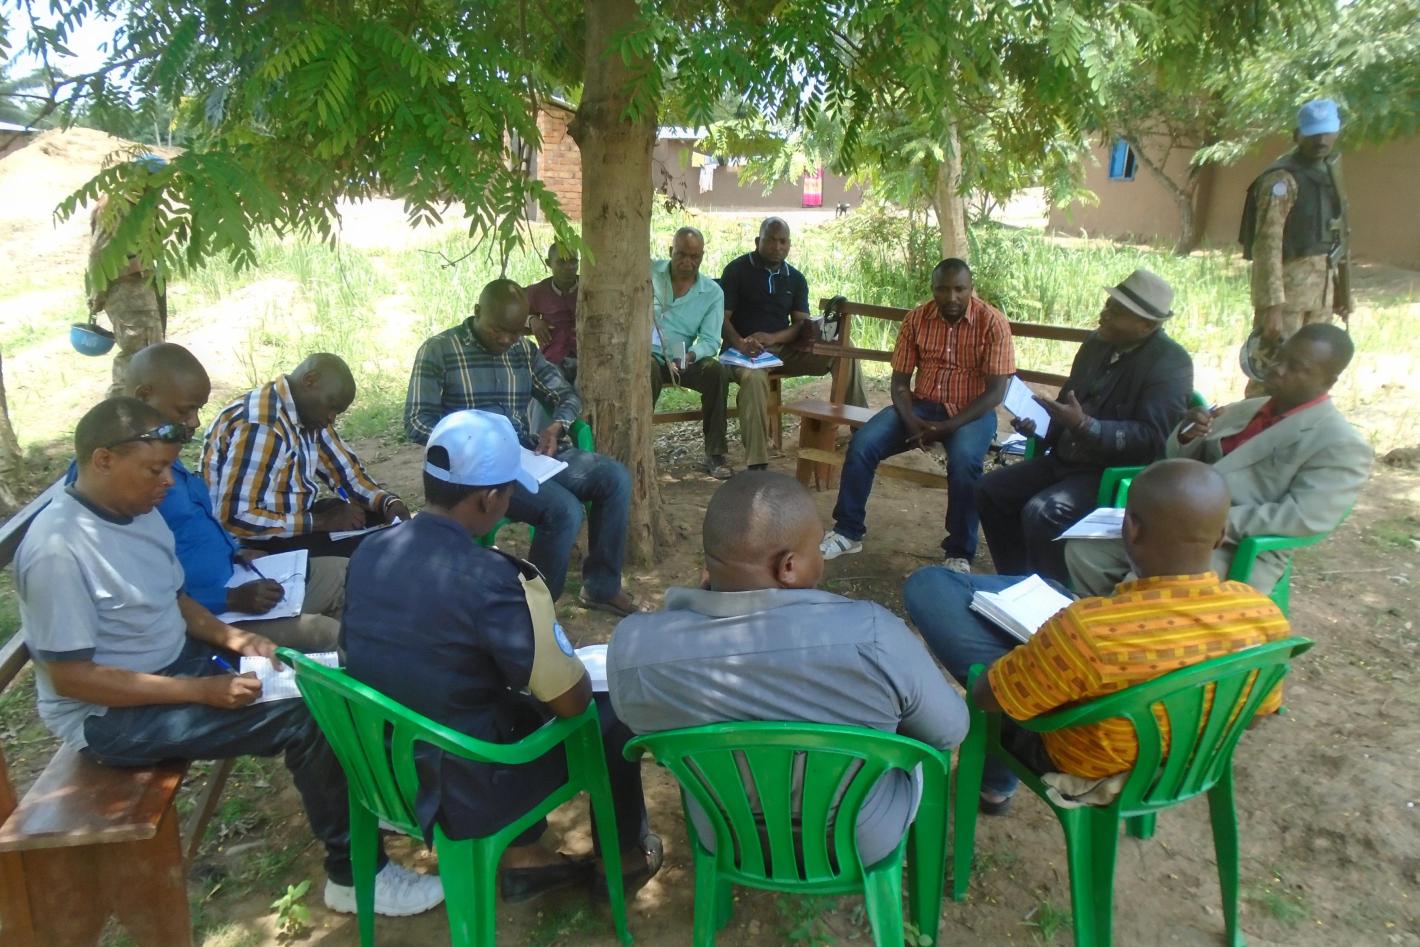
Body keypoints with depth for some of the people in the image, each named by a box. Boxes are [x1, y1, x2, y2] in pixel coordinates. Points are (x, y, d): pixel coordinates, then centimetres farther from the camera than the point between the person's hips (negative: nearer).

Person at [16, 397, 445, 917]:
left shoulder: (137, 510, 1)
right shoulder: (57, 549, -25)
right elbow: (69, 678, -24)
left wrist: (230, 636, -6)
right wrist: (203, 690, -25)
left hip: (176, 660, 9)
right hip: (109, 715, -8)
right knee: (304, 717, -21)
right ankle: (354, 875, -6)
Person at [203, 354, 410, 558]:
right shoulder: (260, 426, -27)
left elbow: (347, 471, 5)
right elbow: (234, 518, -31)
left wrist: (389, 503, -13)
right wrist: (321, 522, -25)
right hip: (256, 542, -9)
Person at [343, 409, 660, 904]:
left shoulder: (368, 553, -7)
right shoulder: (491, 579, -29)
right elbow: (572, 700, -21)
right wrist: (571, 661, 3)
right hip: (461, 793, -7)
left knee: (519, 696, 27)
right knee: (610, 712, 12)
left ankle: (523, 854, 32)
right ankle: (626, 853, 34)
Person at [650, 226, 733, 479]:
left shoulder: (713, 293, 3)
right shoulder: (647, 271, 1)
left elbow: (710, 340, -6)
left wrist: (690, 356, -29)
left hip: (684, 359, 2)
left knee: (717, 371, -25)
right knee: (650, 370, -37)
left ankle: (715, 454, -16)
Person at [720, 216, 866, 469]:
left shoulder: (796, 279, 14)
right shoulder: (737, 269, 2)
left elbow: (802, 324, 5)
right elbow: (722, 317, -5)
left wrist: (772, 337, -17)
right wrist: (740, 344, -27)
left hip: (784, 348, 5)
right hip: (746, 350, -4)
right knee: (754, 378, -40)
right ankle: (756, 466, -42)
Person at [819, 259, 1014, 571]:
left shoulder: (992, 322, -11)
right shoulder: (916, 319, -1)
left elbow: (995, 391, -14)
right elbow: (900, 380, 0)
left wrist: (949, 426, -24)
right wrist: (911, 421, -19)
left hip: (971, 412, -3)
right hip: (922, 405, 3)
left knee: (964, 461, -35)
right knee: (862, 443, -19)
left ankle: (960, 553, -17)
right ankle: (848, 532, -3)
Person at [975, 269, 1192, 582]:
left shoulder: (1169, 364, -16)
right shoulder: (1097, 343, 8)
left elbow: (1151, 439, -23)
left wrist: (1085, 426, -32)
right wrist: (1038, 424, 0)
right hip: (1065, 461, 9)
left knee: (1041, 512, -29)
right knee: (990, 490, 0)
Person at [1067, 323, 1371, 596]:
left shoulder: (1341, 445, -5)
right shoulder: (1244, 409, 17)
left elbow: (1305, 517, -17)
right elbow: (1179, 462, 20)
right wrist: (1186, 435, -3)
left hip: (1238, 550, -7)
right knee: (1082, 548, -7)